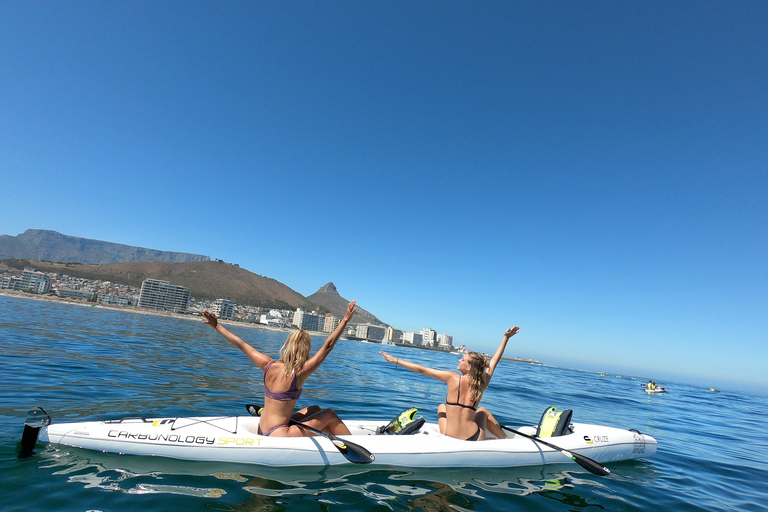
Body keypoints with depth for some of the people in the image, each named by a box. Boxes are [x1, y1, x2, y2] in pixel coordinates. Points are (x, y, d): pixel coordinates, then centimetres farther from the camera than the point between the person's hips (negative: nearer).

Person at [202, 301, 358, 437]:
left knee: (315, 409, 19)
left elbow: (241, 344, 4)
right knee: (330, 414, 3)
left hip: (262, 432, 8)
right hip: (278, 436, -7)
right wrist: (346, 319, -17)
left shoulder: (268, 365, -4)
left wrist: (216, 325, 13)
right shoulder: (299, 373, -19)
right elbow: (327, 346, -19)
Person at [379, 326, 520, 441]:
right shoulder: (482, 384, -4)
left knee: (442, 407, 27)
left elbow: (422, 370, -6)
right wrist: (506, 337, 21)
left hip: (451, 440, -1)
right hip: (475, 440, 2)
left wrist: (396, 360, 2)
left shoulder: (453, 378, -11)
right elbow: (494, 361, 11)